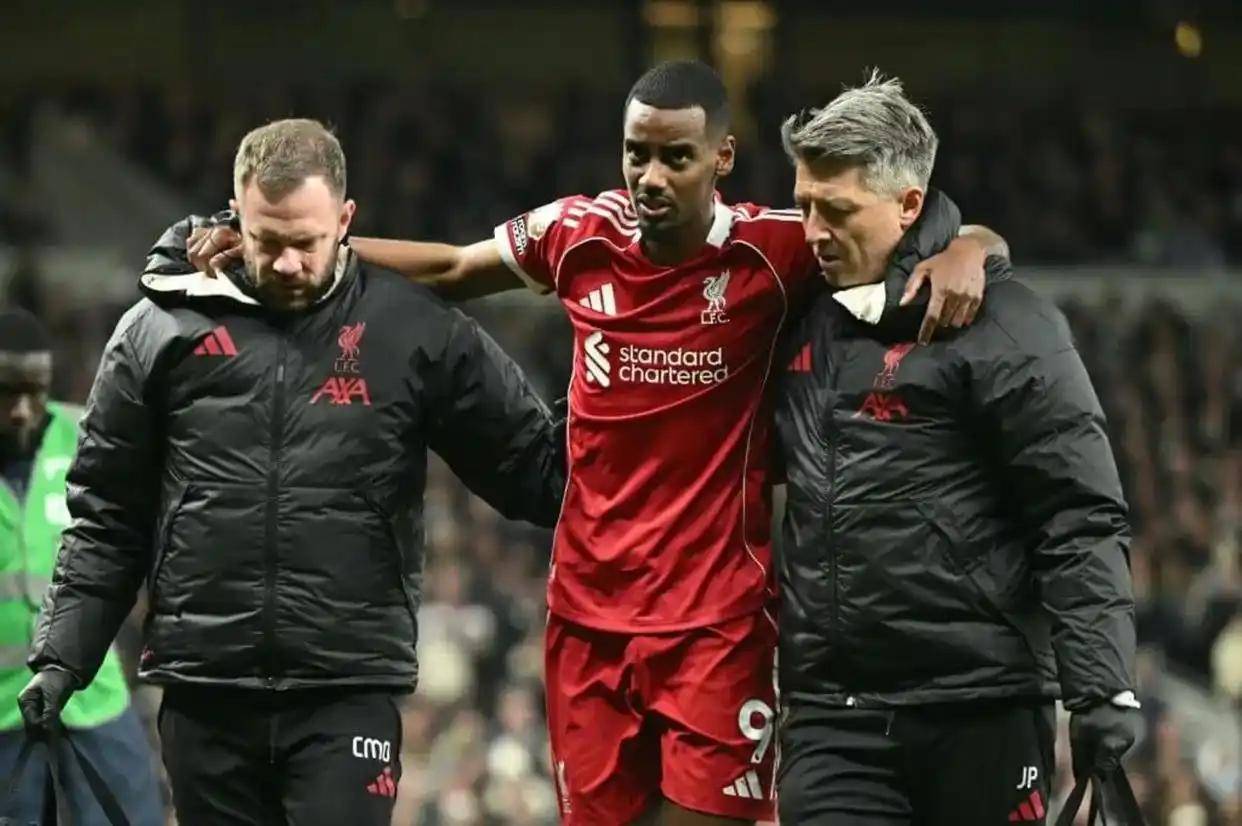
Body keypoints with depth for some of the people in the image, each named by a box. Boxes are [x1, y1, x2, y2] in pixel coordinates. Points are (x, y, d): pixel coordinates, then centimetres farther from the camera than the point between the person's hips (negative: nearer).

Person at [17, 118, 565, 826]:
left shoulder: (414, 333, 4)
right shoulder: (162, 330, 7)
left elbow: (533, 470, 8)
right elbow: (107, 516, 12)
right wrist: (63, 654, 5)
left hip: (349, 694, -2)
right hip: (206, 699, 2)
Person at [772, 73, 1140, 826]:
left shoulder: (1003, 327, -7)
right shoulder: (808, 318, 14)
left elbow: (1081, 522, -10)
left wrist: (1104, 686, -17)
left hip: (979, 710, -5)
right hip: (832, 712, 5)